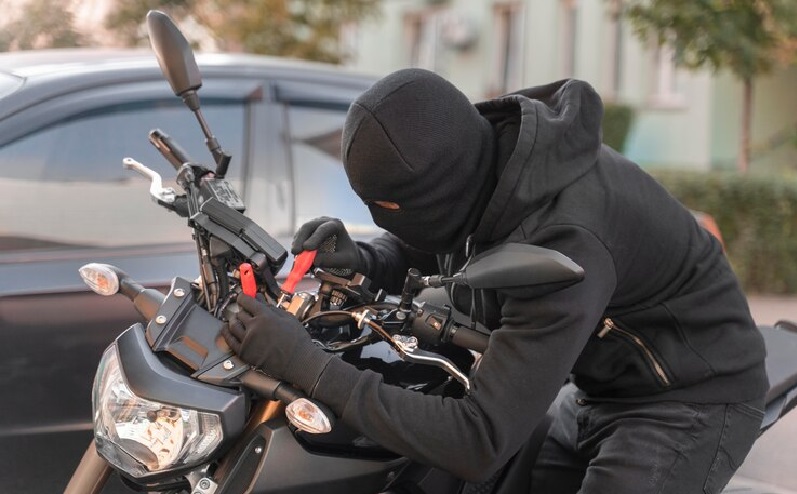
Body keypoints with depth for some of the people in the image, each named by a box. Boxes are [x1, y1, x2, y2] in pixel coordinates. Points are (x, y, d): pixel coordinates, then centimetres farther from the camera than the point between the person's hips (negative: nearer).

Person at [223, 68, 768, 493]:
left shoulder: (565, 243, -37)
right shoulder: (482, 150, -13)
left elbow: (480, 442, -38)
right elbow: (420, 249, 9)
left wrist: (311, 366, -38)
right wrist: (358, 259, -15)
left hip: (691, 396, -8)